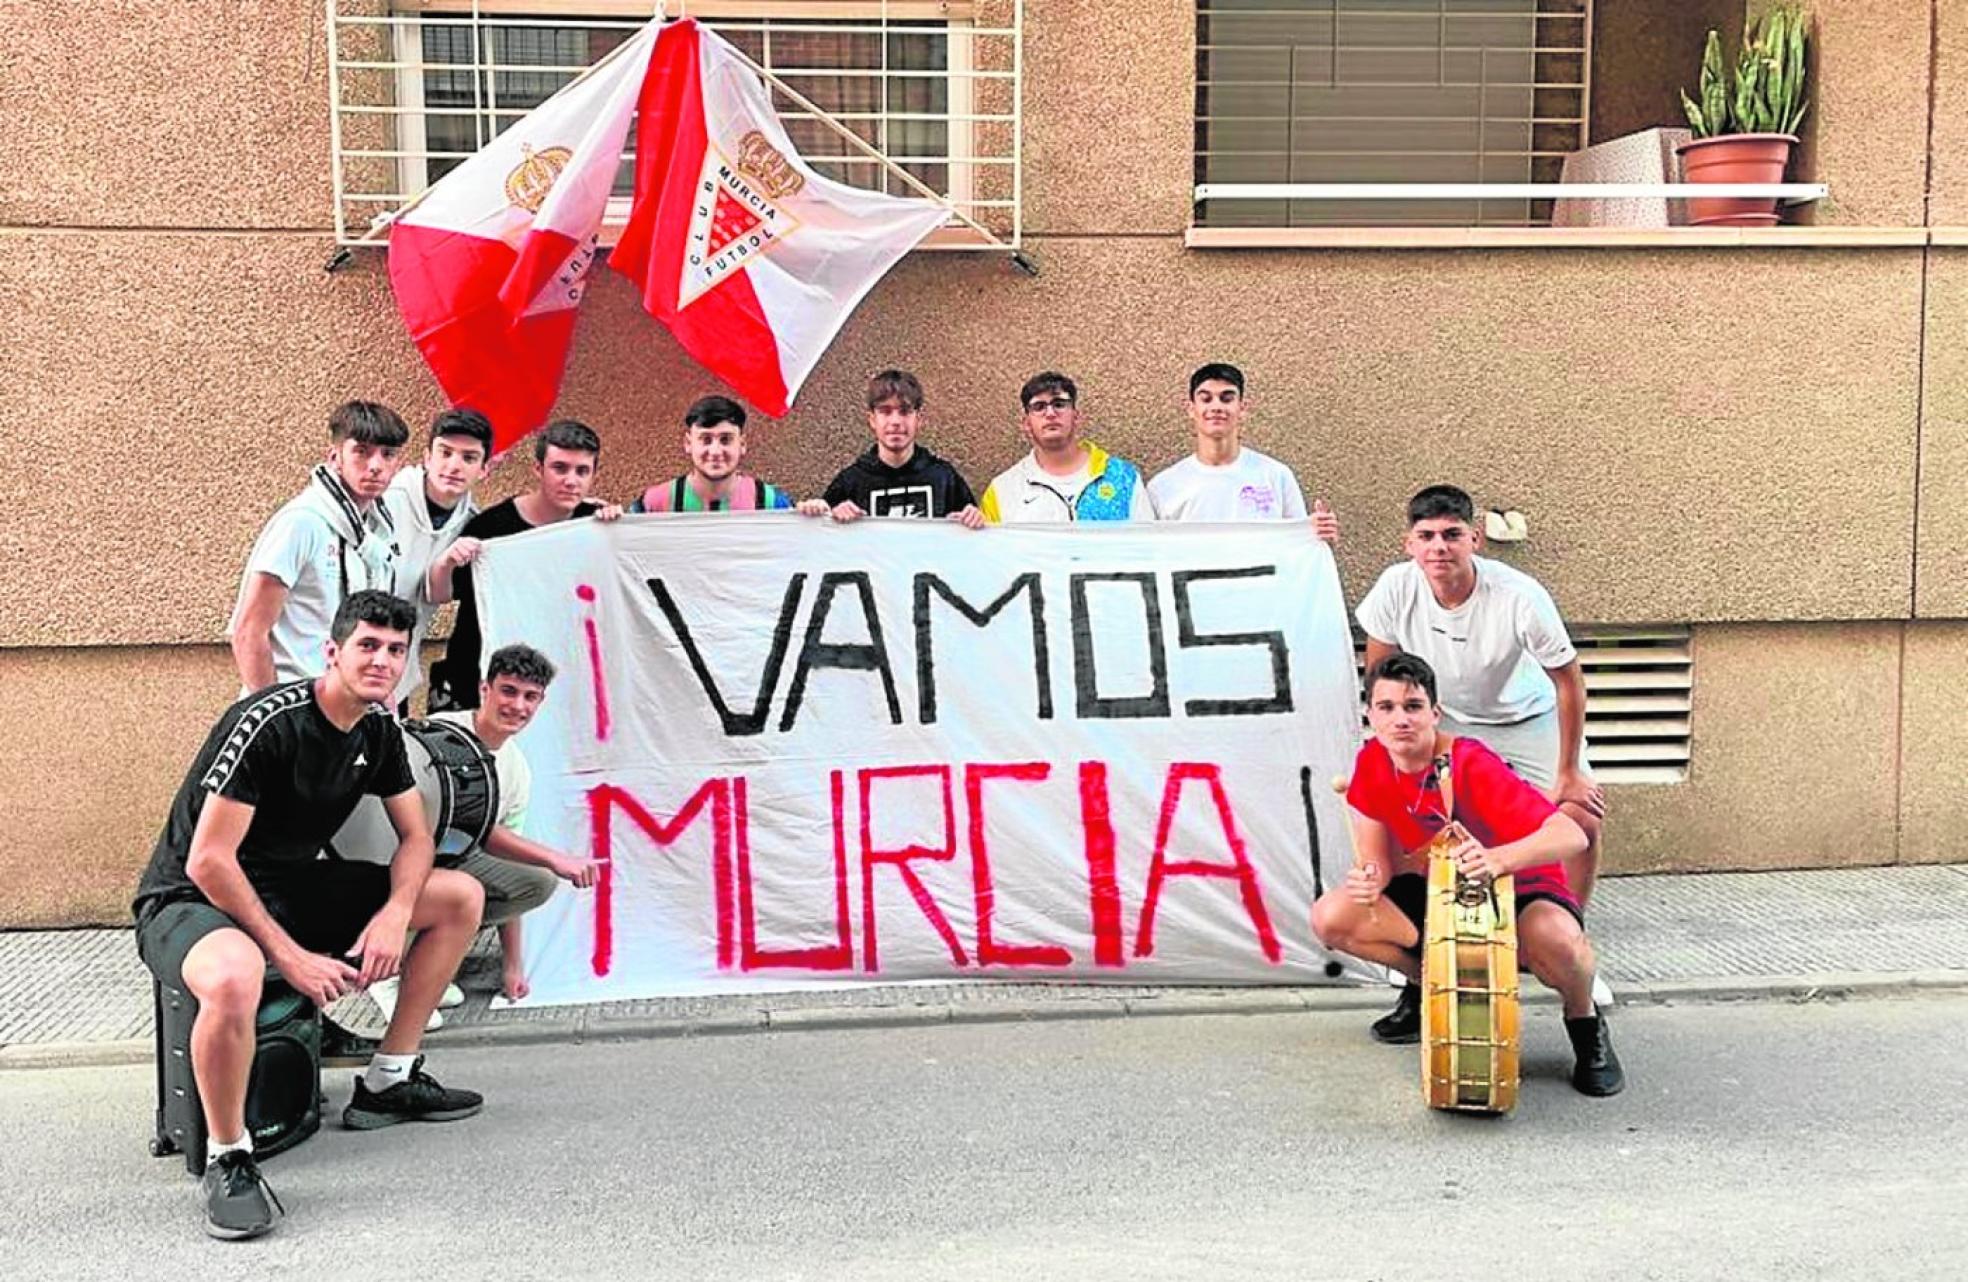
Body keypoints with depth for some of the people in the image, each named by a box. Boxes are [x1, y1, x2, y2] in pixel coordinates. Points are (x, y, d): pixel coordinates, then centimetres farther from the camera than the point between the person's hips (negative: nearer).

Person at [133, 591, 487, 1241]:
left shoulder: (378, 728, 0)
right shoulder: (268, 722, -25)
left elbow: (415, 835, 7)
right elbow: (209, 862, -26)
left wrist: (395, 913, -14)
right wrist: (290, 956, -25)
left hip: (291, 889, 8)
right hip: (191, 899, -8)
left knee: (461, 897, 2)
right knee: (235, 980, -44)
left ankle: (387, 1082, 9)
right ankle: (228, 1159, -18)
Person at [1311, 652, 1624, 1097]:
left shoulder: (1471, 765, -28)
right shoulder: (1372, 764, -11)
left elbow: (1572, 836, -36)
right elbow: (1377, 860, -5)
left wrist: (1497, 858, -54)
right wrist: (1369, 880, -30)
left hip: (1519, 887, -5)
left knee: (1554, 938, -41)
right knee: (1330, 918, -16)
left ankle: (1585, 1023, -4)